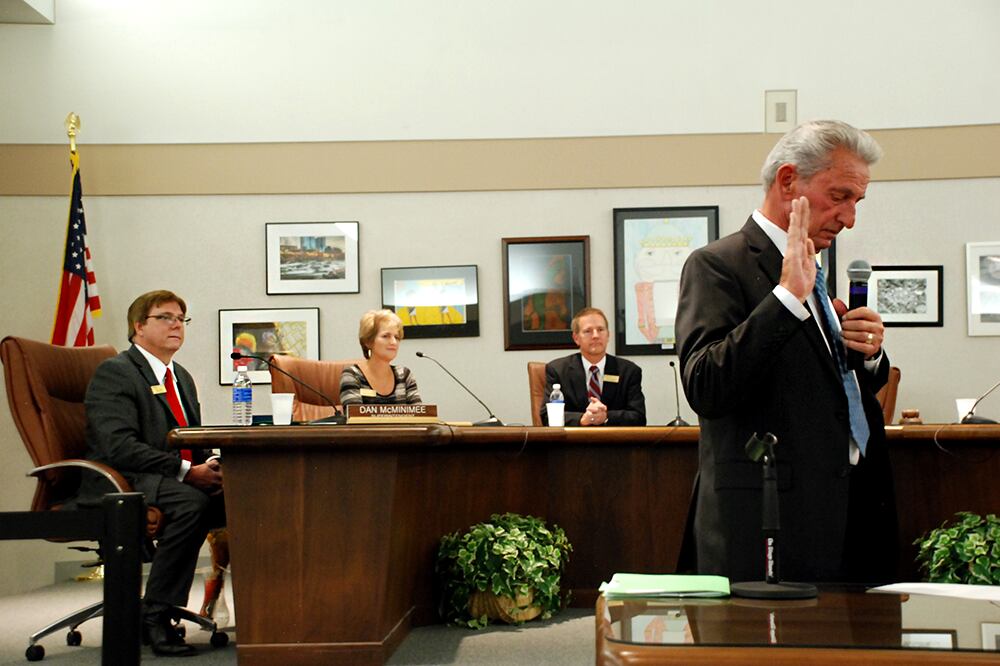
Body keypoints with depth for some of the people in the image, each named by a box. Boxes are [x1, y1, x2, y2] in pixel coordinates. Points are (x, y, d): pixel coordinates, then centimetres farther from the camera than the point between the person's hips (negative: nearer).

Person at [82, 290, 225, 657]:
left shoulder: (182, 377, 21)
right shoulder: (114, 372, -6)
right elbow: (120, 447, -18)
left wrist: (210, 467, -2)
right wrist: (187, 472, -24)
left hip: (184, 482, 7)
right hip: (121, 486, -7)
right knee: (191, 502, -37)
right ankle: (154, 617, -25)